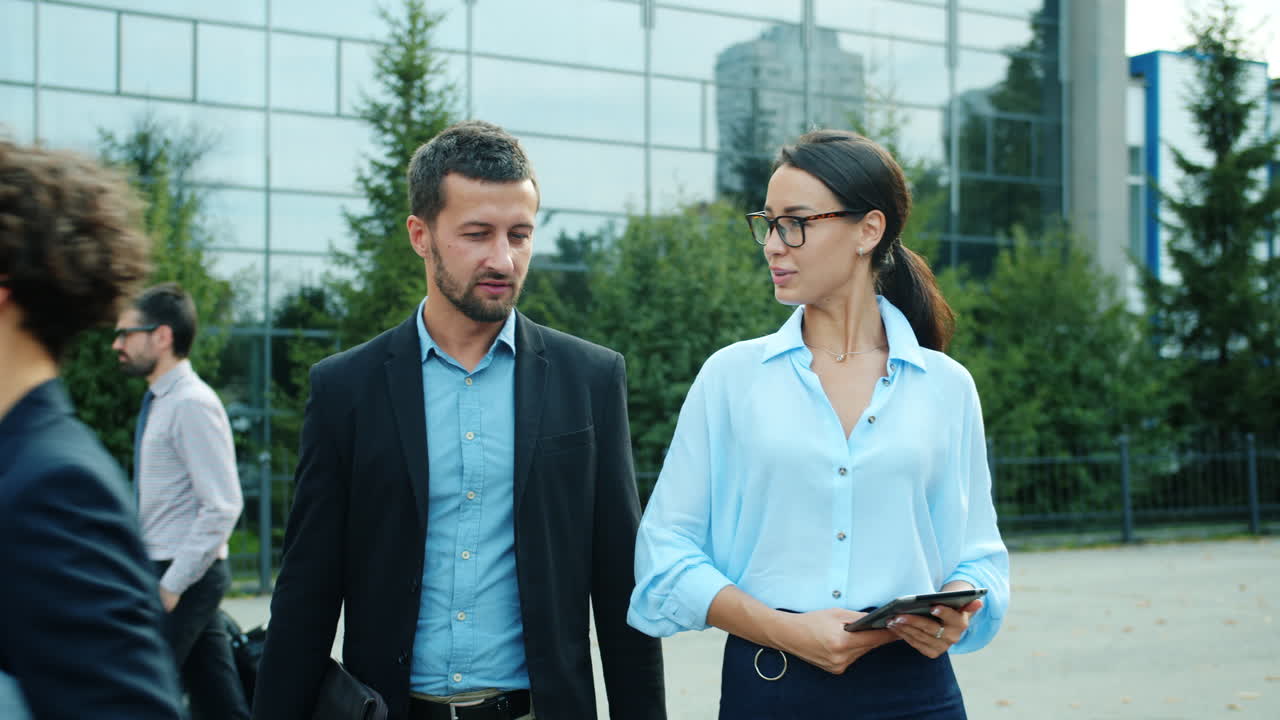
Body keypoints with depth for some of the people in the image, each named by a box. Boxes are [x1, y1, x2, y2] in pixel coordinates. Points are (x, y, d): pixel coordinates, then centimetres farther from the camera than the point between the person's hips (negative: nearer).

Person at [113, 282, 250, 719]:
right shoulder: (161, 403, 13)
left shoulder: (192, 405, -16)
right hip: (173, 572, 9)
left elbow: (222, 507, -22)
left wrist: (172, 584, -20)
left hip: (183, 574, -9)